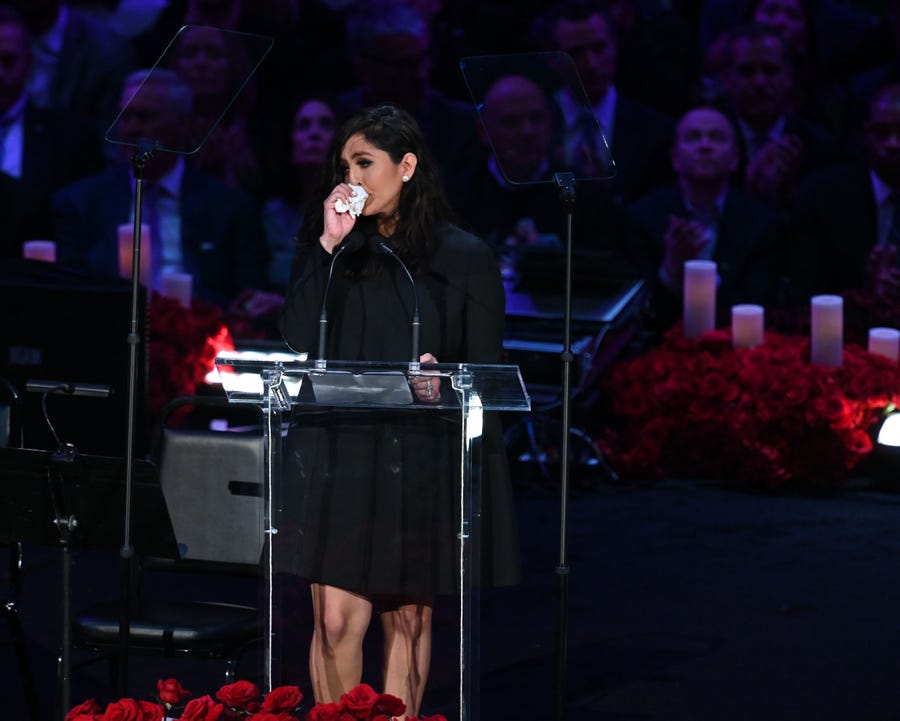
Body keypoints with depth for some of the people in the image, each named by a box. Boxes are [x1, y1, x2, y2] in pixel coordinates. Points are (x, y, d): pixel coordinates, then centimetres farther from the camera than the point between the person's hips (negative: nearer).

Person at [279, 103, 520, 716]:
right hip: (337, 452, 1)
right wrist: (327, 247, -7)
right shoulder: (330, 250, 9)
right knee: (337, 621, -7)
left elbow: (487, 369, 6)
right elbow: (298, 342, -4)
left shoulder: (465, 258, 4)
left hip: (425, 459, 0)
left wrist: (444, 383, -14)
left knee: (409, 619, 7)